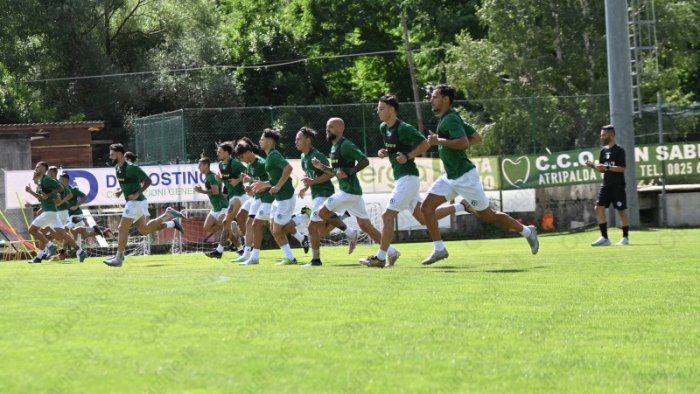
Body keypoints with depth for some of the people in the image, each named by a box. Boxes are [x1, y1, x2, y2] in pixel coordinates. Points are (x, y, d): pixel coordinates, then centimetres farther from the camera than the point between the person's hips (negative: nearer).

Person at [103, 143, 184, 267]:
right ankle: (171, 220, 20)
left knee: (123, 228, -8)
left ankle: (118, 258, -4)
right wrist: (120, 191, 6)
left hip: (136, 202, -10)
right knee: (144, 230, 14)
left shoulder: (131, 168, -19)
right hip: (132, 202, 10)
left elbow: (148, 180, -15)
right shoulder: (117, 168, 8)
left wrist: (137, 194, -24)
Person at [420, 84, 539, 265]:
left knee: (486, 215, 1)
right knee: (426, 207, -1)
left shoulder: (450, 119, -17)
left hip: (464, 176, -10)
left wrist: (439, 141, -25)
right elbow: (476, 137, 17)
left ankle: (527, 231, 16)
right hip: (451, 176, 10)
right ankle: (439, 249, 1)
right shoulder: (447, 119, 12)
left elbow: (464, 142, -32)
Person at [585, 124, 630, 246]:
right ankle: (604, 238, 0)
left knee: (622, 211, 0)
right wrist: (593, 166, -1)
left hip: (617, 185, -7)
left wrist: (606, 167, -23)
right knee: (599, 208, -4)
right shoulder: (603, 151, 12)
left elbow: (622, 168, -17)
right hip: (606, 185, 7)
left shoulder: (619, 150, -9)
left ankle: (625, 238, 11)